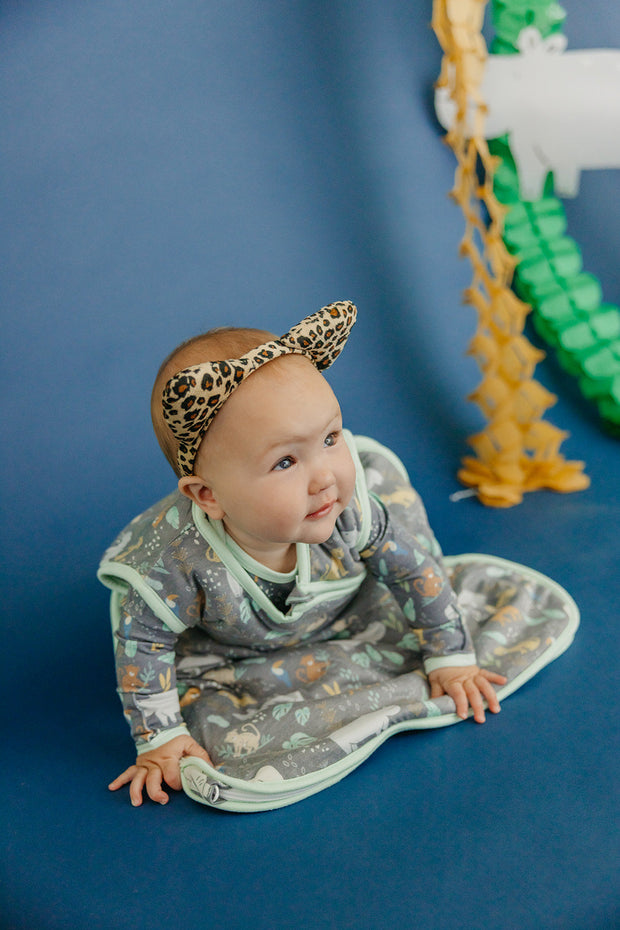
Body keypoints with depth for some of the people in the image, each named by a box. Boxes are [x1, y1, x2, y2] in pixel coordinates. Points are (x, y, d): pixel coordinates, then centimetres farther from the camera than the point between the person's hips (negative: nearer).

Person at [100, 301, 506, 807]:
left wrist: (452, 660, -14)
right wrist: (159, 738, -23)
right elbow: (142, 642, -28)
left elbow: (416, 568, -21)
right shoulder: (177, 563, -46)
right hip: (226, 640, -2)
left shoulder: (348, 508, -38)